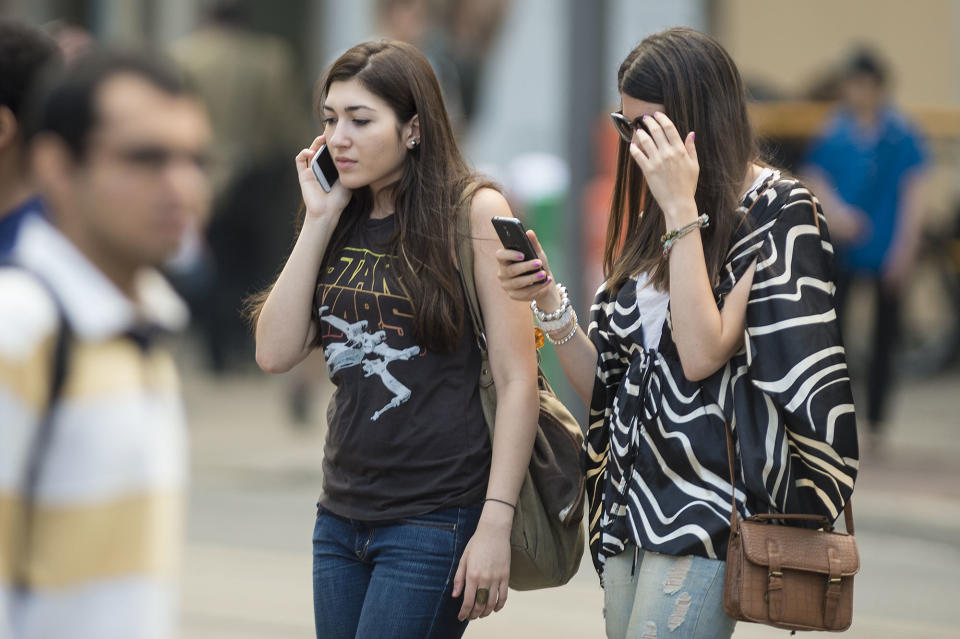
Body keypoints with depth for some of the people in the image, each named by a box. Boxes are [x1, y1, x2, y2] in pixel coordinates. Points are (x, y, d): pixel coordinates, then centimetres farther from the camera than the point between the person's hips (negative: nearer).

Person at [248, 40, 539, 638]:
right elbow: (276, 353, 1)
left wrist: (496, 525, -16)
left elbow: (518, 380, -10)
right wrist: (318, 220, -1)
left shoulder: (474, 212, -7)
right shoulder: (345, 219, 11)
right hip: (342, 516, 6)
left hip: (436, 520, -6)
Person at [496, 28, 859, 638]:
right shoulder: (652, 222, 16)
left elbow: (702, 354, -18)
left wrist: (682, 210, -15)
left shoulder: (777, 208, -5)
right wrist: (548, 300, 1)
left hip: (705, 500, -8)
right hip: (631, 498, 8)